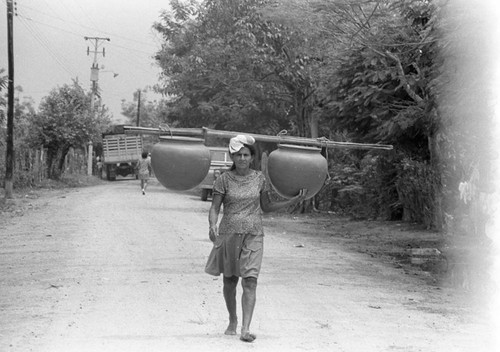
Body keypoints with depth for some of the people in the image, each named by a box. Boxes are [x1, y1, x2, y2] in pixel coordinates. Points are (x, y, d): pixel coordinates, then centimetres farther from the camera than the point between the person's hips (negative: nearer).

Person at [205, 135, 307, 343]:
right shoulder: (224, 179, -1)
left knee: (250, 281, -13)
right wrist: (212, 225, -21)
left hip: (253, 235, 0)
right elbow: (215, 208, -1)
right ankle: (232, 321, 33)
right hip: (229, 234, 0)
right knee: (229, 281, 10)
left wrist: (295, 200, 6)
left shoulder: (259, 179, 4)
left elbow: (266, 207, 13)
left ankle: (246, 329, -19)